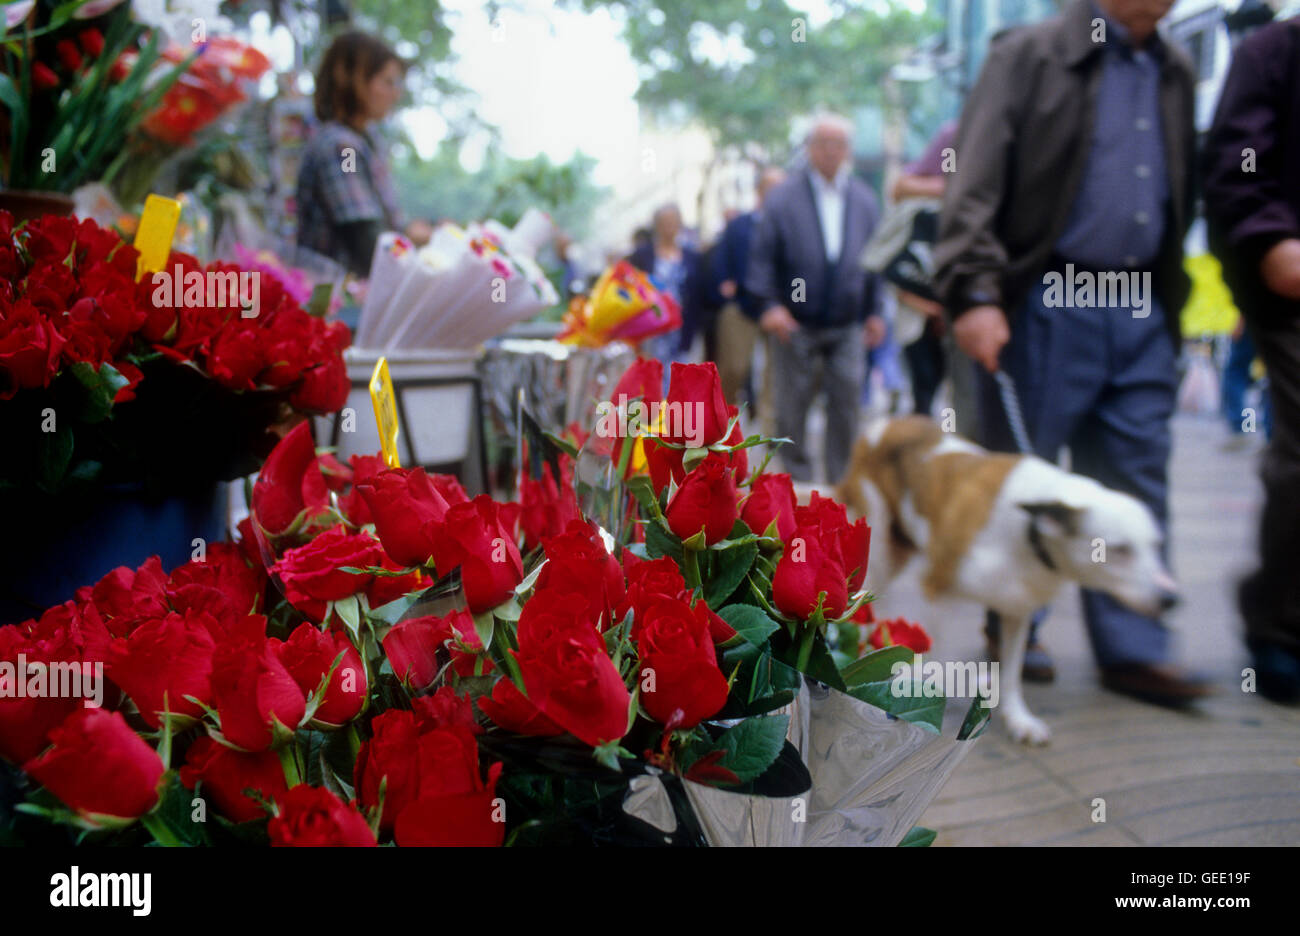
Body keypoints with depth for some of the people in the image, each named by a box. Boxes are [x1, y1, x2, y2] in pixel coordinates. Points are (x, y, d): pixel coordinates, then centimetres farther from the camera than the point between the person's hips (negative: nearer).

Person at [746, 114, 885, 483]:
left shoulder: (865, 200, 9)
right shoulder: (783, 197, 0)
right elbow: (762, 255, -4)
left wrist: (874, 311, 8)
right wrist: (768, 304, -15)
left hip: (847, 327, 2)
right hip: (796, 324, -2)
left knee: (846, 404, 2)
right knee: (792, 406, 3)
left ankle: (842, 479, 12)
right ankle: (797, 477, 16)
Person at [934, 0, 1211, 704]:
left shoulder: (1175, 75, 17)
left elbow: (1181, 194, 20)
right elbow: (974, 185, -10)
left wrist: (1170, 303, 13)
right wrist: (976, 294, -21)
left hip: (1142, 314, 5)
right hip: (1045, 306, -5)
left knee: (1136, 483, 3)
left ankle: (1132, 651, 8)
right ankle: (1011, 629, 20)